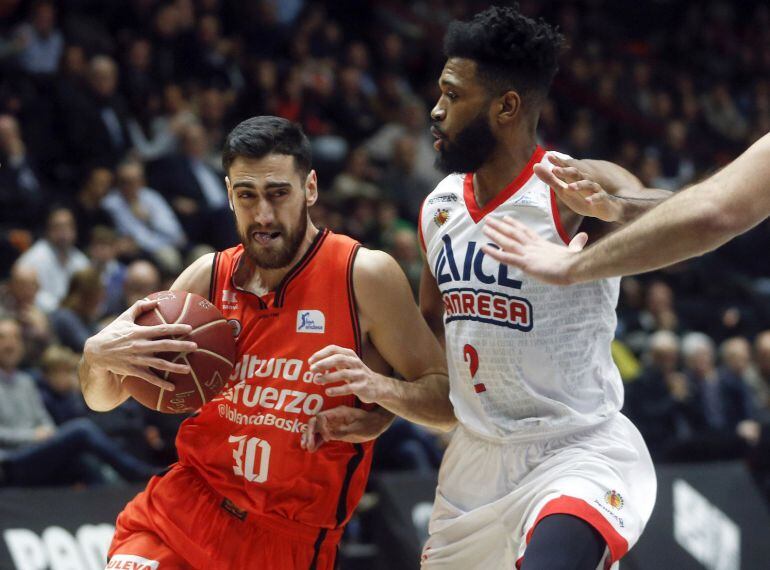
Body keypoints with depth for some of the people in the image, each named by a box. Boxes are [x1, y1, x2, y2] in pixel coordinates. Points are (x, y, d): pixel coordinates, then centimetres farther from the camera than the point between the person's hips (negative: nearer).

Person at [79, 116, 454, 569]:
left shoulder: (365, 275, -9)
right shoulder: (209, 277, 2)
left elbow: (451, 404, -5)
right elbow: (103, 398, 10)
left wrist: (380, 388, -26)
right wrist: (98, 357, -14)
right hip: (184, 505, 2)